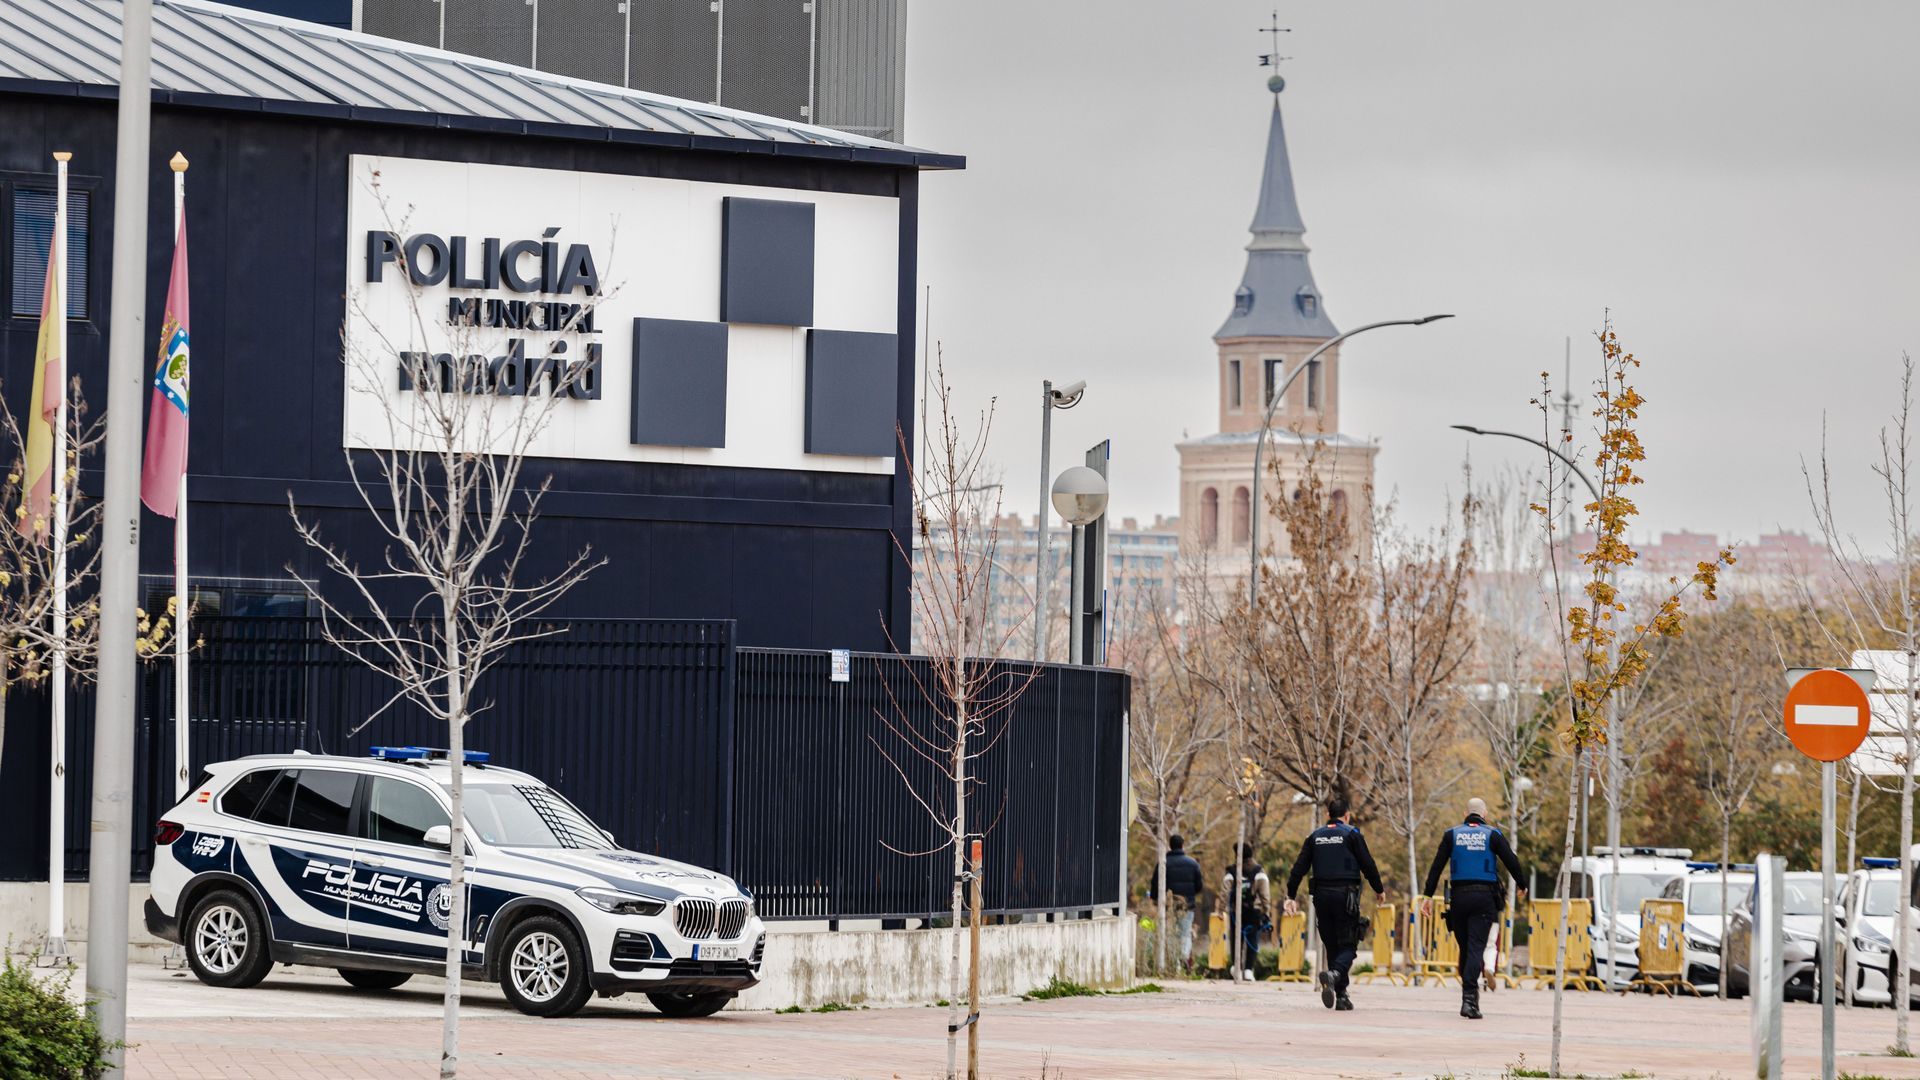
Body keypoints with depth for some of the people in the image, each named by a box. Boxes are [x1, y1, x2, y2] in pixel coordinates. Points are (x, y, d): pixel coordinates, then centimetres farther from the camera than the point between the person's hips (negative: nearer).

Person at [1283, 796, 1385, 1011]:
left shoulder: (1315, 837, 9)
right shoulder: (1352, 835, -2)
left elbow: (1299, 868, 5)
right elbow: (1367, 865, -3)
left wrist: (1291, 896, 7)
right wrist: (1379, 889, 11)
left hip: (1321, 896, 4)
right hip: (1346, 895, -4)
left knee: (1332, 945, 12)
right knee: (1348, 945, -2)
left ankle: (1341, 996, 10)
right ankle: (1334, 974, -33)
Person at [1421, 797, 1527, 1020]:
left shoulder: (1452, 835, 7)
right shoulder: (1493, 835, 1)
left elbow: (1437, 866, 2)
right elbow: (1511, 862, 0)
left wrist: (1428, 896, 3)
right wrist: (1522, 887, 17)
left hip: (1459, 897, 2)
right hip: (1485, 897, -2)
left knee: (1465, 948, 14)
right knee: (1476, 947, -7)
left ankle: (1468, 996, 19)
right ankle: (1469, 997, -22)